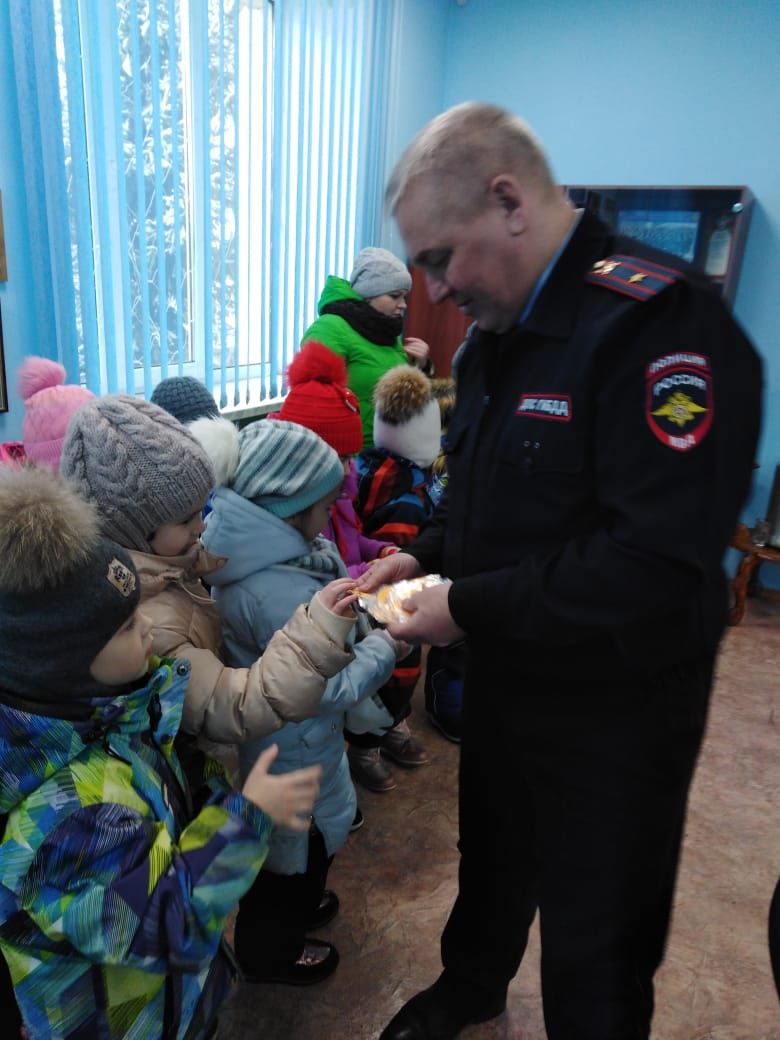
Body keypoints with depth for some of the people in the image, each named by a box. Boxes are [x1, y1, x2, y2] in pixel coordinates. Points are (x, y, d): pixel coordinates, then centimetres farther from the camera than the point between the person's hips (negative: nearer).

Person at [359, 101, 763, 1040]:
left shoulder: (659, 320, -24)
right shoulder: (498, 329, 4)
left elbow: (658, 565, -31)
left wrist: (468, 608, -24)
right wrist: (424, 557, -3)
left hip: (614, 707, -8)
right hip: (504, 677, 8)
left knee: (595, 951, 14)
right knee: (490, 857, 30)